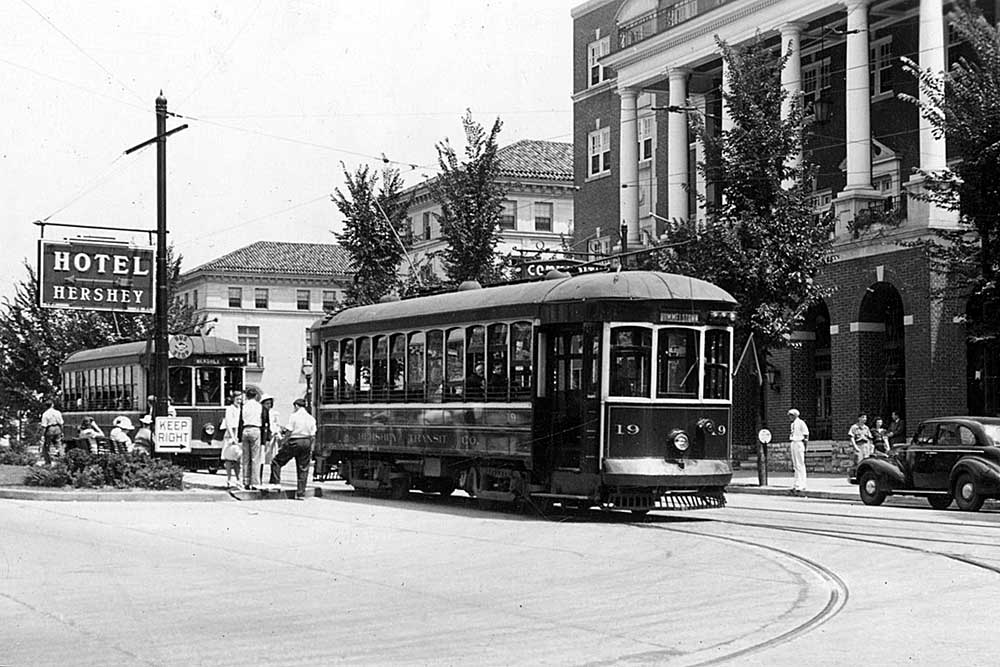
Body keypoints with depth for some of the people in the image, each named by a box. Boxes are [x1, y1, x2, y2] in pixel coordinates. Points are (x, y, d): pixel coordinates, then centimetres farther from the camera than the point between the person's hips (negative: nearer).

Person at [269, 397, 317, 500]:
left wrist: (283, 444, -4)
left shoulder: (294, 416, -5)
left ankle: (275, 482, -3)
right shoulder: (311, 418, 9)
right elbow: (313, 436, 8)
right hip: (306, 443, 5)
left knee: (277, 461, 8)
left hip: (294, 442, -5)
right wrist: (311, 449, 14)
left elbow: (288, 432, -10)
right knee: (303, 469, 7)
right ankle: (301, 493, 7)